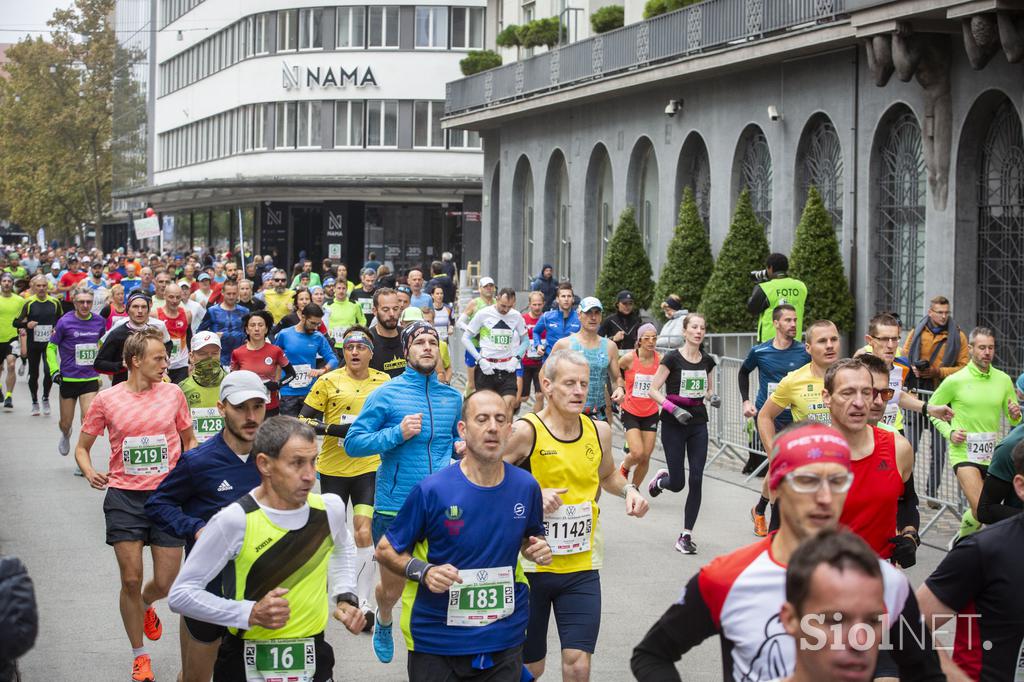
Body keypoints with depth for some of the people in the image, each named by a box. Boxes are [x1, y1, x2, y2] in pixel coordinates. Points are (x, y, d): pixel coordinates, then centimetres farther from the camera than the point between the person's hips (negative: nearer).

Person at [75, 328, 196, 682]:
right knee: (131, 580, -1)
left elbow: (189, 440, 14)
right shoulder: (106, 400, -2)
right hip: (124, 497, -1)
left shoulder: (173, 393, 1)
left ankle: (146, 606, 40)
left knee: (165, 583, 1)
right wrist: (90, 473, -13)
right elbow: (82, 447, 8)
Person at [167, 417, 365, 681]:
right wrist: (250, 614, -24)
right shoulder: (234, 521, -19)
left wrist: (345, 597, 6)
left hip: (314, 660, 4)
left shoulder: (330, 508, -3)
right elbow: (182, 594, -15)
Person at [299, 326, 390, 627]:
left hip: (369, 468, 0)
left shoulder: (383, 382, 3)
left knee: (364, 533, -10)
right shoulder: (329, 381, -3)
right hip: (333, 468, 0)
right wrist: (332, 429, -17)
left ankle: (362, 600, -2)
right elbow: (304, 418, -4)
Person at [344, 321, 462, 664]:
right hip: (395, 507, -3)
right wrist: (398, 433, -20)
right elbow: (352, 443, -9)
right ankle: (383, 622, 45)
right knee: (392, 588, 12)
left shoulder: (452, 397, 8)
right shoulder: (386, 394, -6)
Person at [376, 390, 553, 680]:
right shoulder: (431, 490, -13)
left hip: (505, 639, 3)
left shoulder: (526, 487, -2)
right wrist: (424, 572, -21)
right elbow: (385, 550, -4)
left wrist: (539, 550, -5)